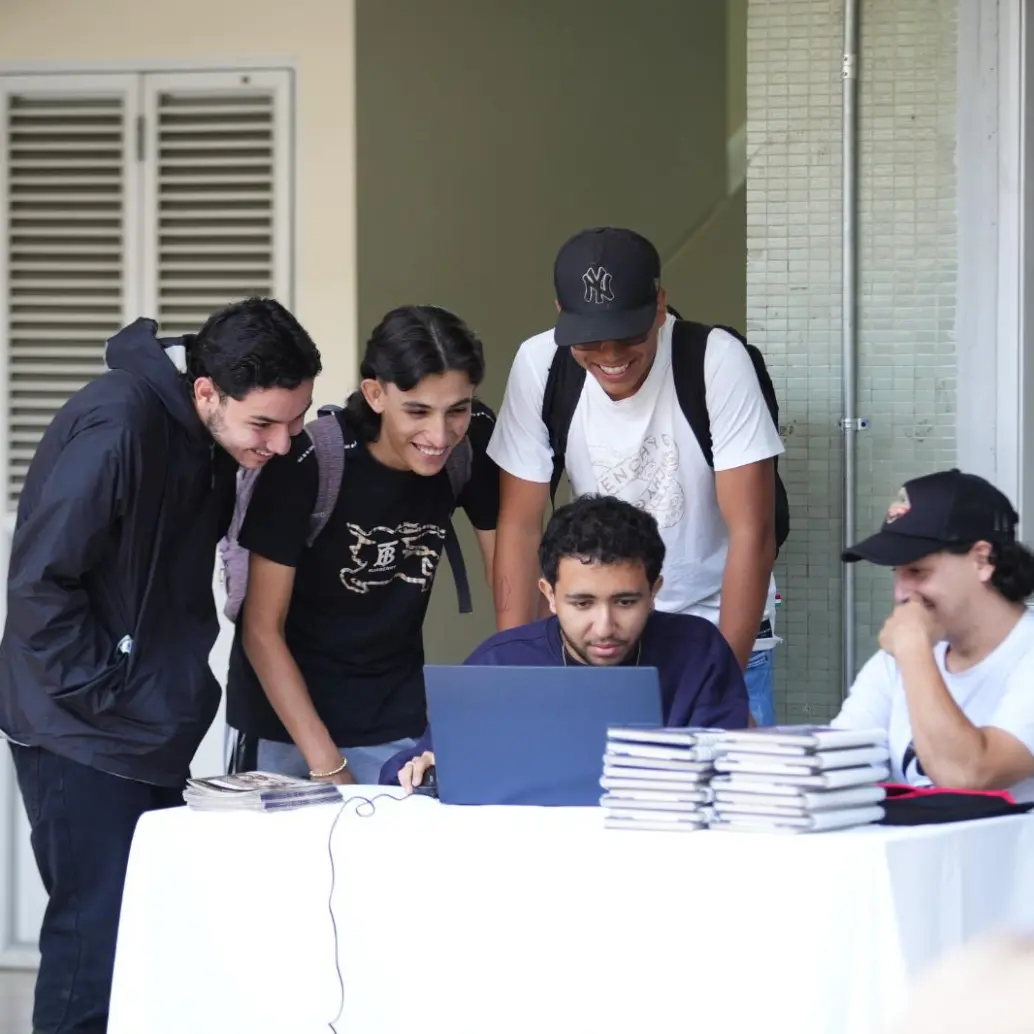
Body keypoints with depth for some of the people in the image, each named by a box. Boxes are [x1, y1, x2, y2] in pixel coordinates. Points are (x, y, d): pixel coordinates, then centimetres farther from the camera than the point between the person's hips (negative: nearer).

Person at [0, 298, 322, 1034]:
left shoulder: (211, 437, 4)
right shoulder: (115, 427, -22)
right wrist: (102, 693, -17)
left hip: (156, 729, 8)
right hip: (83, 734, -8)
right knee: (97, 937, -8)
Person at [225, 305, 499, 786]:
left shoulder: (473, 443, -13)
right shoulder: (310, 463, -24)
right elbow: (262, 629, -18)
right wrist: (326, 764, -23)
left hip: (398, 721, 3)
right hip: (288, 718, -3)